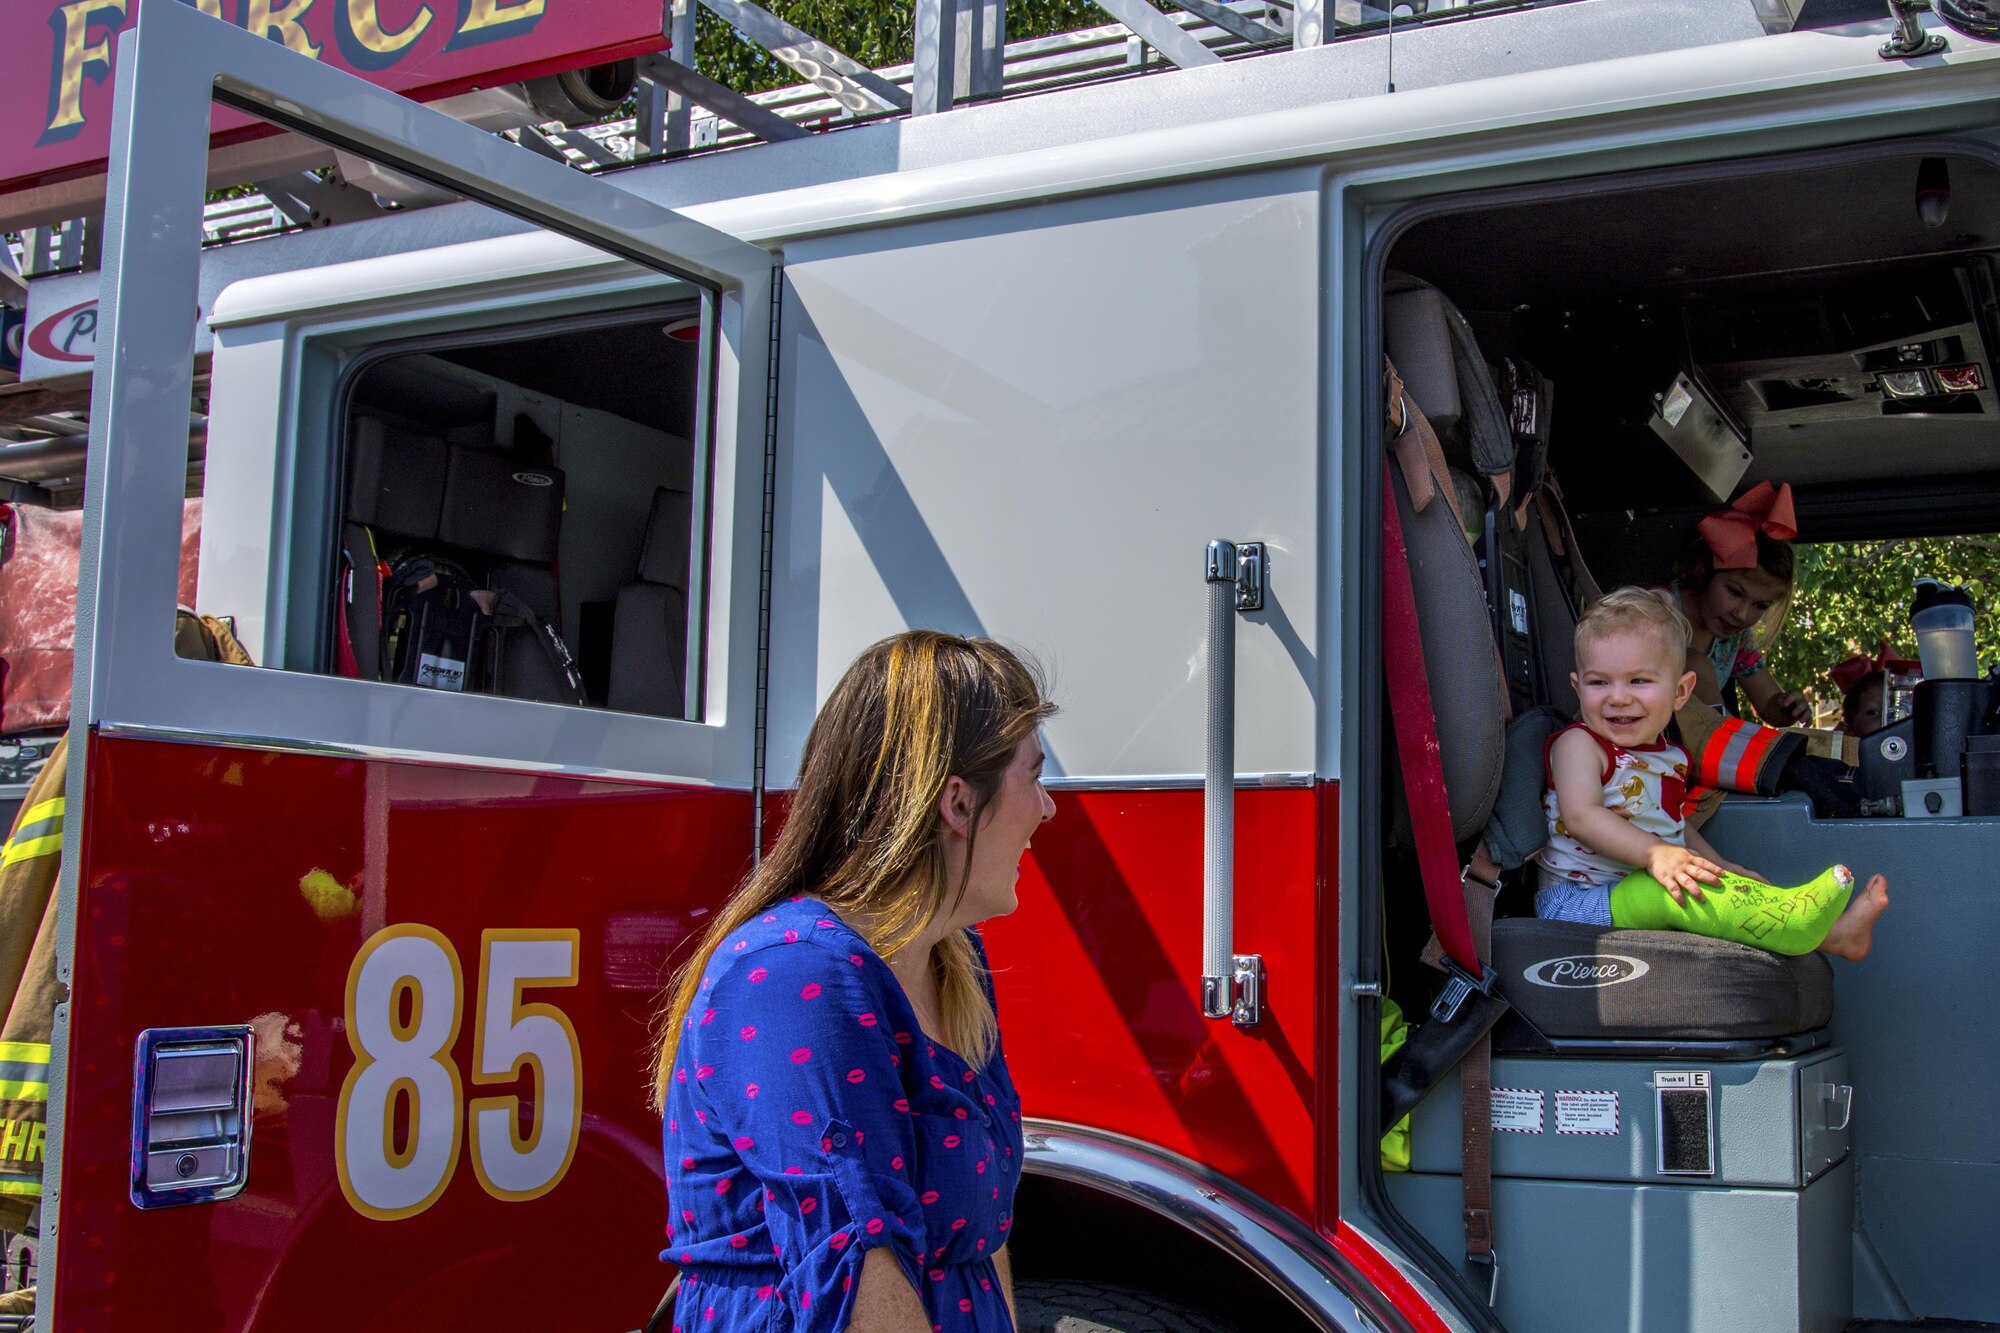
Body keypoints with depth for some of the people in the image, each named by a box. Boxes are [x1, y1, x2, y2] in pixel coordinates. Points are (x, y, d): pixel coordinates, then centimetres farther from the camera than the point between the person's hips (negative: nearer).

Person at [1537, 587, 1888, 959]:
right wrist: (1654, 852, -36)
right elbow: (1581, 816, -25)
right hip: (1573, 902, -9)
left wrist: (1724, 869, 14)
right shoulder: (1578, 744, -10)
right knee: (1676, 890, -30)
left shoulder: (1671, 758, 13)